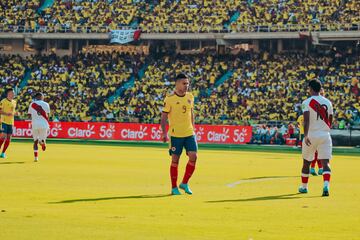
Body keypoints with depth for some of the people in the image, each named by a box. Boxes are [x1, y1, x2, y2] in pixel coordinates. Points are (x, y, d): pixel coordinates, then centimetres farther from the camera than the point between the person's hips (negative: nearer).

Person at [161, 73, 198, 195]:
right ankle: (174, 188, 12)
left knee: (193, 157, -6)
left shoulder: (190, 97, 7)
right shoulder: (170, 98, -9)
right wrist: (164, 133, -13)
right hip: (175, 134, -4)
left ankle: (184, 183, 10)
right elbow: (164, 117, -7)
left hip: (189, 134, 4)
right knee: (175, 160, 1)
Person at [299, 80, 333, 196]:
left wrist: (305, 135, -26)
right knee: (325, 162, -6)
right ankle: (326, 186, -28)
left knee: (306, 162, 15)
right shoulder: (328, 102, 9)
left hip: (311, 135, -2)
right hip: (325, 135, 2)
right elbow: (330, 122, 15)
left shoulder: (307, 102, -4)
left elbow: (306, 120, -18)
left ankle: (303, 187, 29)